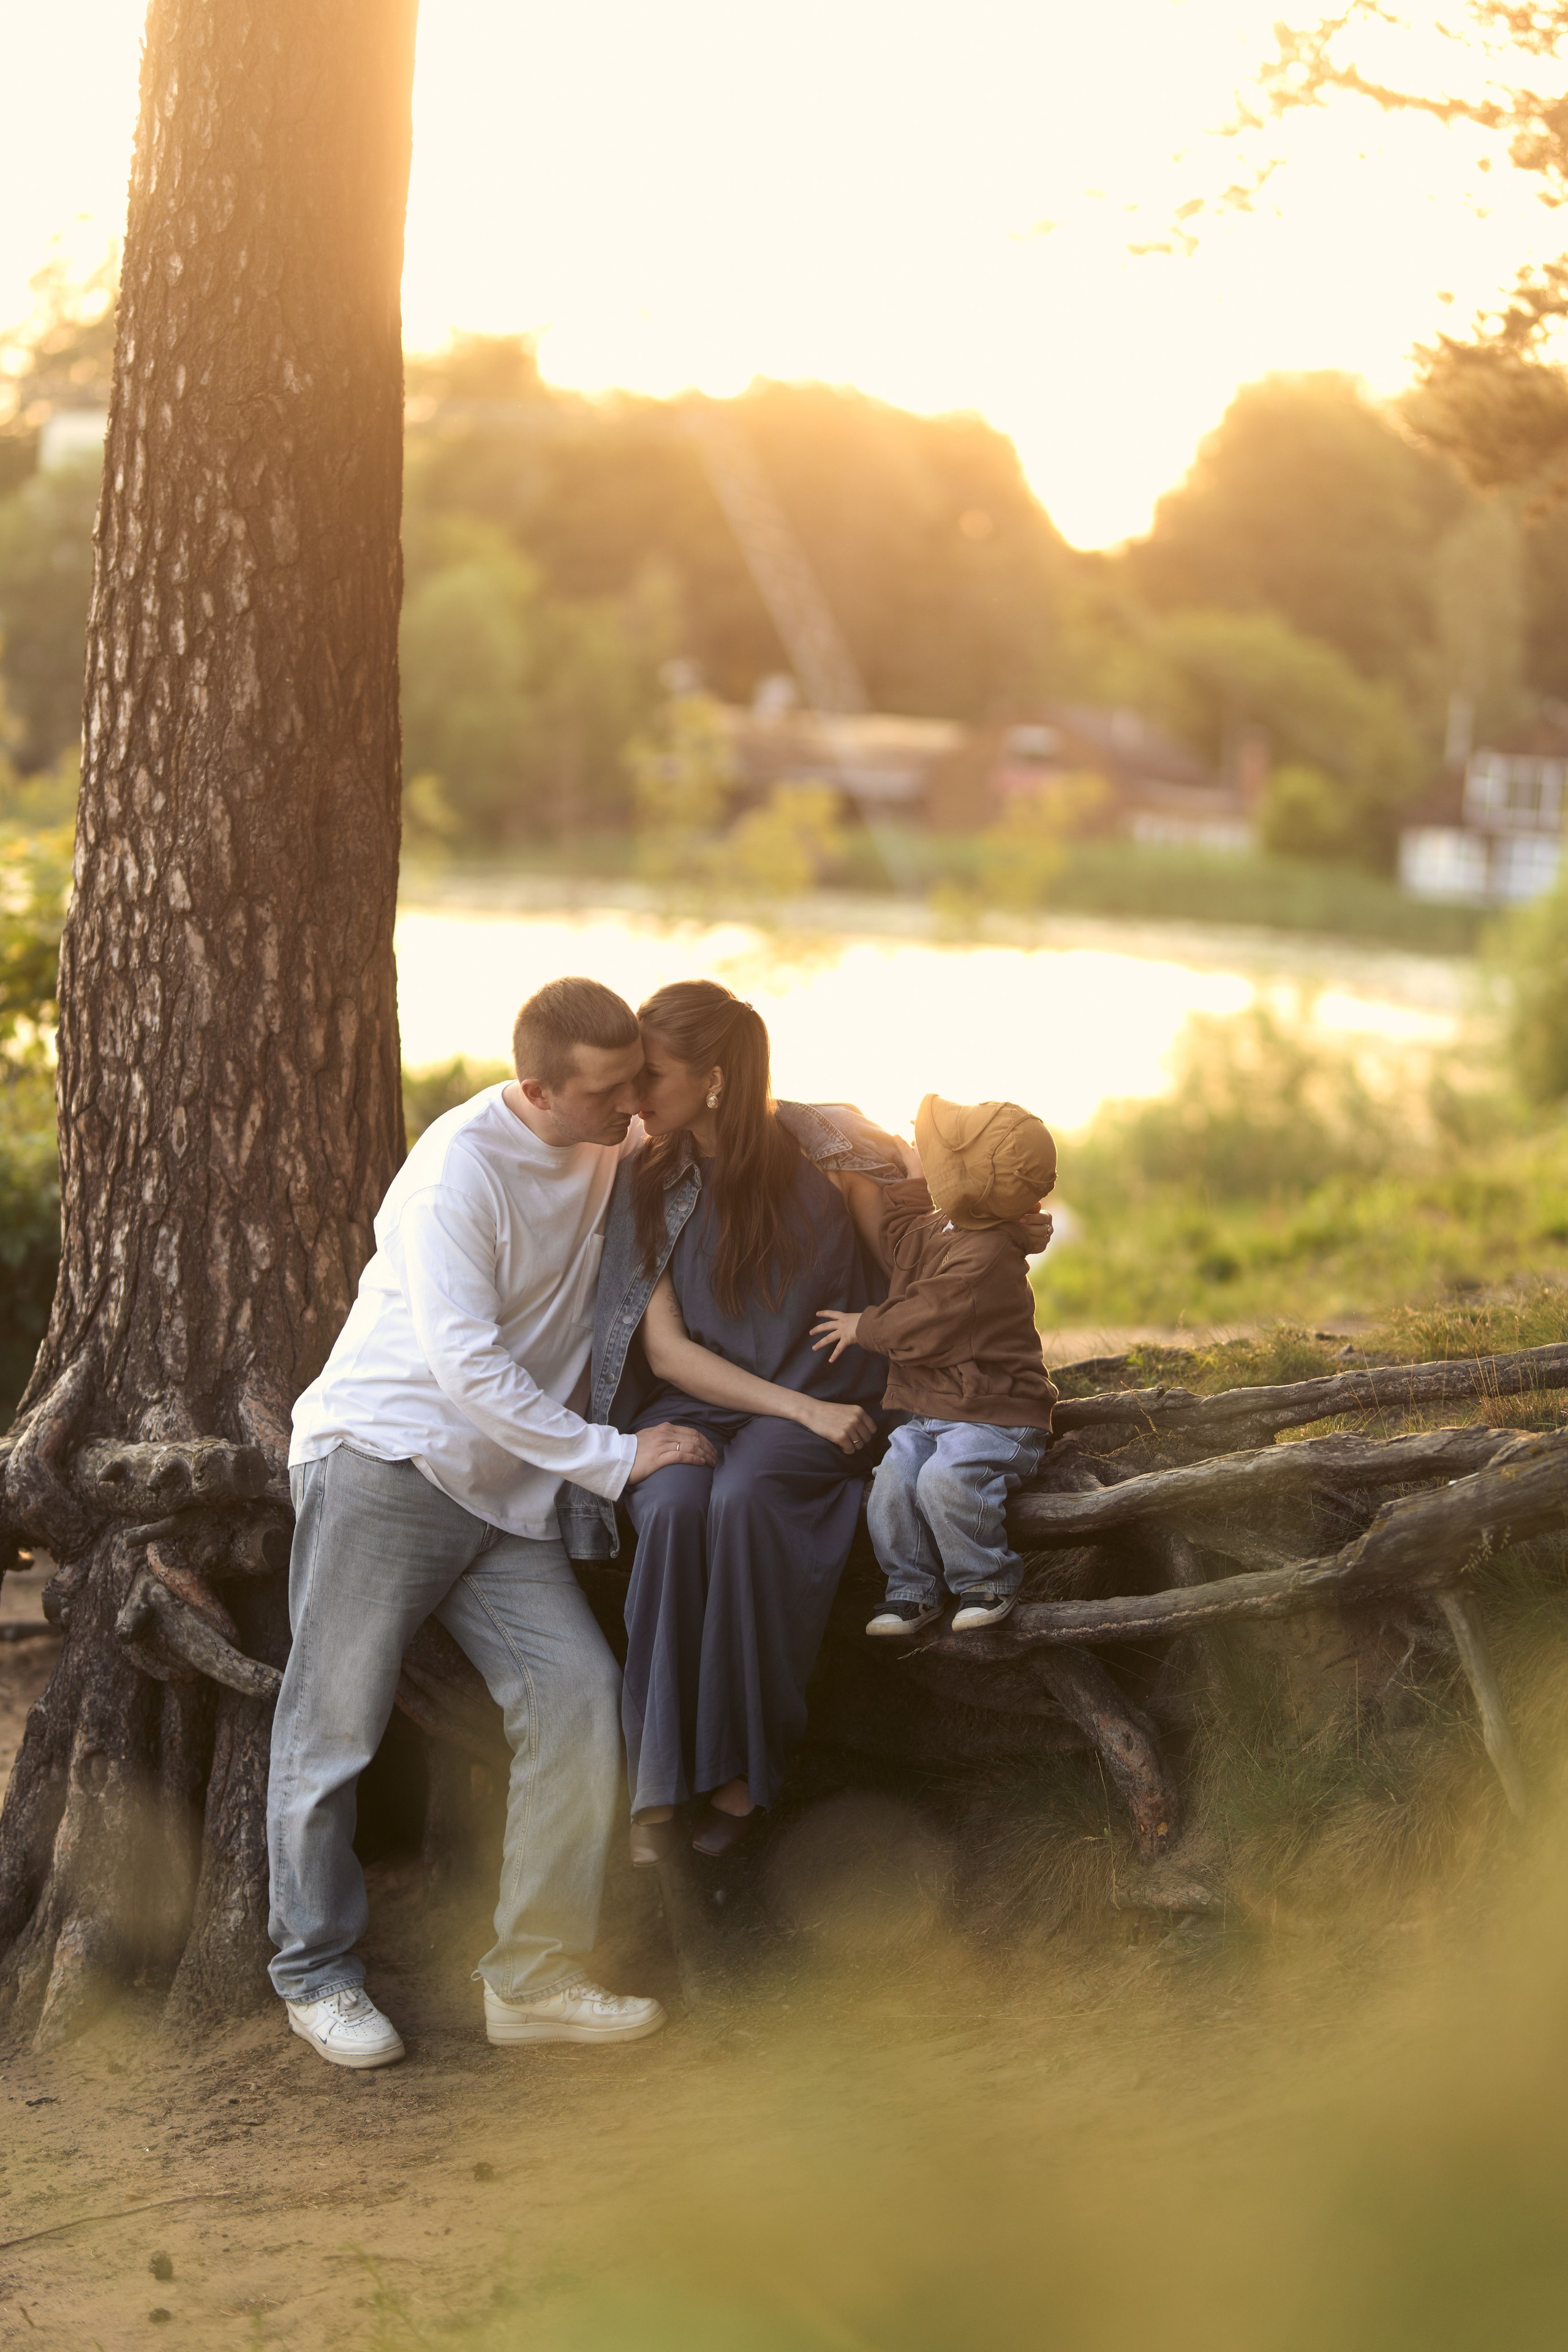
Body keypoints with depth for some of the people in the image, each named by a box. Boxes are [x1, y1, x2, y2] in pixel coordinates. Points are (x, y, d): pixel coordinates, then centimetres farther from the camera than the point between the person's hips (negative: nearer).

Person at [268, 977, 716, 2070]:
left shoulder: (615, 1151, 8)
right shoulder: (463, 1168, -15)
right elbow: (466, 1367, -20)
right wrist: (614, 1458, -19)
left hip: (505, 1490, 6)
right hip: (383, 1459, -6)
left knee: (578, 1692, -9)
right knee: (335, 1724, -3)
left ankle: (534, 1976, -2)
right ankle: (318, 1973, 14)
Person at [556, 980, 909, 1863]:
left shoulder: (827, 1147, -4)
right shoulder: (647, 1185, 1)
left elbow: (910, 1277, 8)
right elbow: (667, 1350, -3)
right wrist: (800, 1411, -13)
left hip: (822, 1399, -2)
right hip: (693, 1404, 2)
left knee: (742, 1497, -36)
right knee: (676, 1503, -34)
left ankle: (738, 1771, -28)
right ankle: (656, 1783, -33)